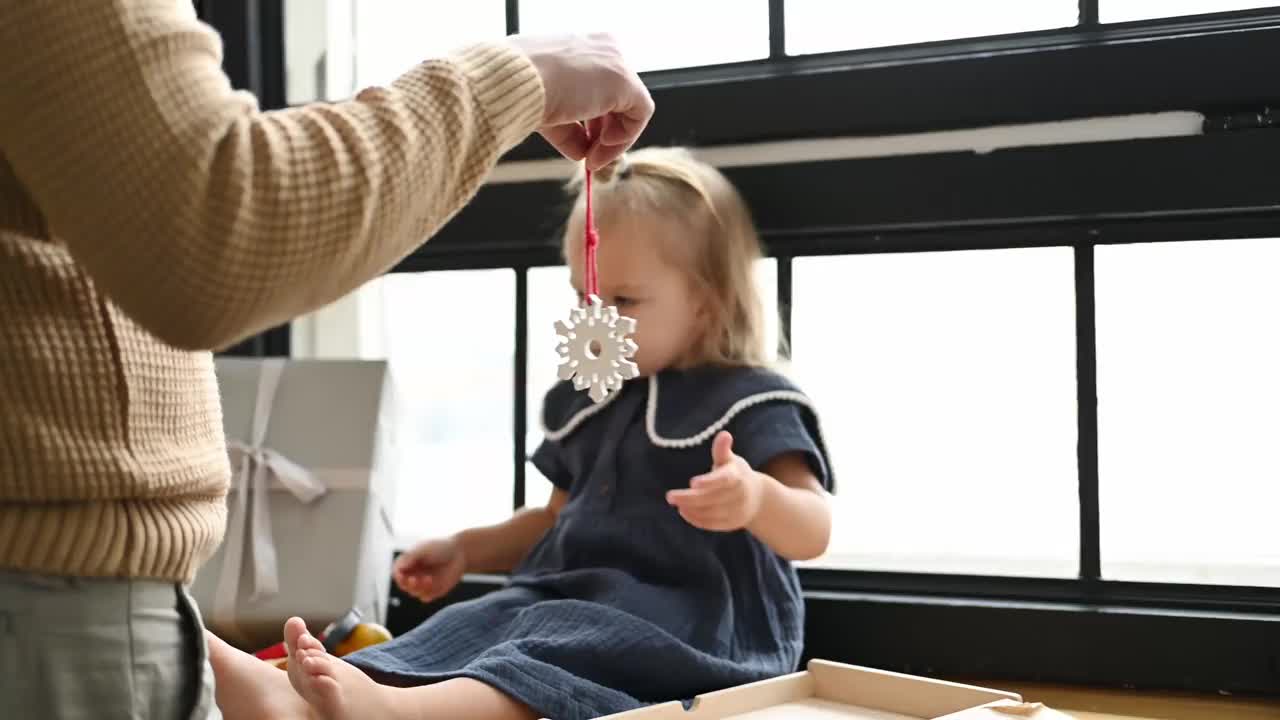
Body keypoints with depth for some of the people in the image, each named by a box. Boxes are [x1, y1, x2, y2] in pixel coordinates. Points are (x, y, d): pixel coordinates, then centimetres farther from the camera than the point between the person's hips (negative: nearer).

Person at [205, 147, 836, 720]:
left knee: (569, 646, -34)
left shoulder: (749, 404, -7)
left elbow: (813, 533, -18)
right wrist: (466, 549, 19)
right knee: (475, 625, -19)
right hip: (575, 599, 7)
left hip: (687, 625, -7)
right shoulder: (583, 404, 18)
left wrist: (756, 499, -40)